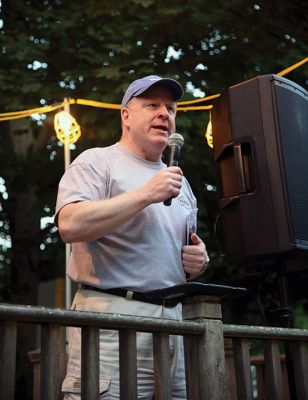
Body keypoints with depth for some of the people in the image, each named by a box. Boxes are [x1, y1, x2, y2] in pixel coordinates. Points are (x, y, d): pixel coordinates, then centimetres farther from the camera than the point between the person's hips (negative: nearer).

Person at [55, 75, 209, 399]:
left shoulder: (179, 182, 23)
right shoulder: (98, 161, 2)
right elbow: (70, 225, -16)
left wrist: (198, 260, 5)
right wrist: (146, 194, -15)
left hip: (173, 315, 7)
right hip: (112, 312, -6)